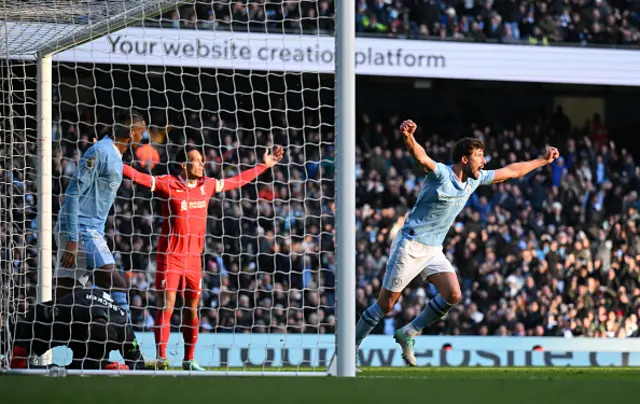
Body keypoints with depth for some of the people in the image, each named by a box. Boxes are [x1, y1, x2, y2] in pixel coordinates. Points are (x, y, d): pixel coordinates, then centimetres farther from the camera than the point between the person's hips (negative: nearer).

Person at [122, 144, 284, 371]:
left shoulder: (207, 185, 10)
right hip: (170, 257, -5)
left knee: (192, 308, 9)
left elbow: (237, 181, 22)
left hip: (194, 257, 5)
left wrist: (264, 165, 27)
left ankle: (189, 360, 17)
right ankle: (160, 358, -7)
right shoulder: (168, 184, -6)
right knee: (167, 307, -9)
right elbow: (138, 177, -14)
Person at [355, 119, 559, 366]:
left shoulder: (475, 180, 5)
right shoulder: (440, 173, -17)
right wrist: (409, 138, -59)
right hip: (411, 245, -7)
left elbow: (511, 171, 17)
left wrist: (543, 160, 21)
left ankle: (408, 334, 3)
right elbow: (421, 157, -38)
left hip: (434, 250, 7)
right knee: (385, 305, -4)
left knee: (452, 295, -13)